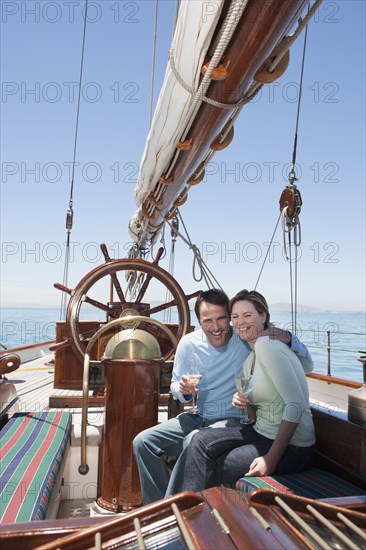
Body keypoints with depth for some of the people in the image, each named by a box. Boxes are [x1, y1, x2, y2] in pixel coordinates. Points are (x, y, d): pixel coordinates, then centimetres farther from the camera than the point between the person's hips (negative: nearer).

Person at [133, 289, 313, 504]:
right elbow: (175, 385, 11)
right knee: (143, 441, -11)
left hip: (233, 420, -4)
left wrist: (286, 337, -29)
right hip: (196, 417, 5)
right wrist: (183, 389, -14)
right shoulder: (188, 344, -3)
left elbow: (306, 365, -10)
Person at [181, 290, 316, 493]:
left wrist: (271, 459, -22)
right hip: (263, 432, 8)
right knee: (201, 441, -6)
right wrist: (243, 401, -4)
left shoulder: (267, 345, -18)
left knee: (212, 470, -8)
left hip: (292, 446, -8)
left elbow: (296, 405, -24)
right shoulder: (249, 361, 10)